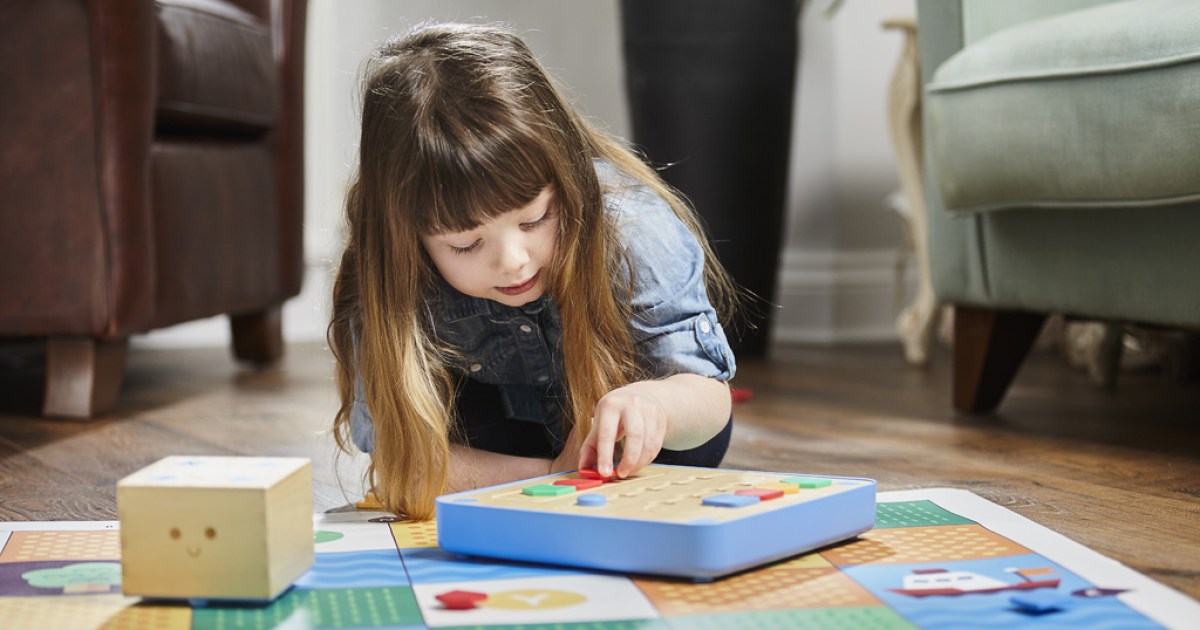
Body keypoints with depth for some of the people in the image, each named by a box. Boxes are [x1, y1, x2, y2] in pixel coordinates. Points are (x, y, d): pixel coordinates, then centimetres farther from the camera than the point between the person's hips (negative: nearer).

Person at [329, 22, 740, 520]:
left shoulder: (634, 231, -36)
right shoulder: (387, 286, -33)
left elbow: (710, 394, -29)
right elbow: (400, 457, -27)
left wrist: (655, 401, -55)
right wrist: (551, 477, -38)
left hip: (626, 383, 1)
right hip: (495, 409, -1)